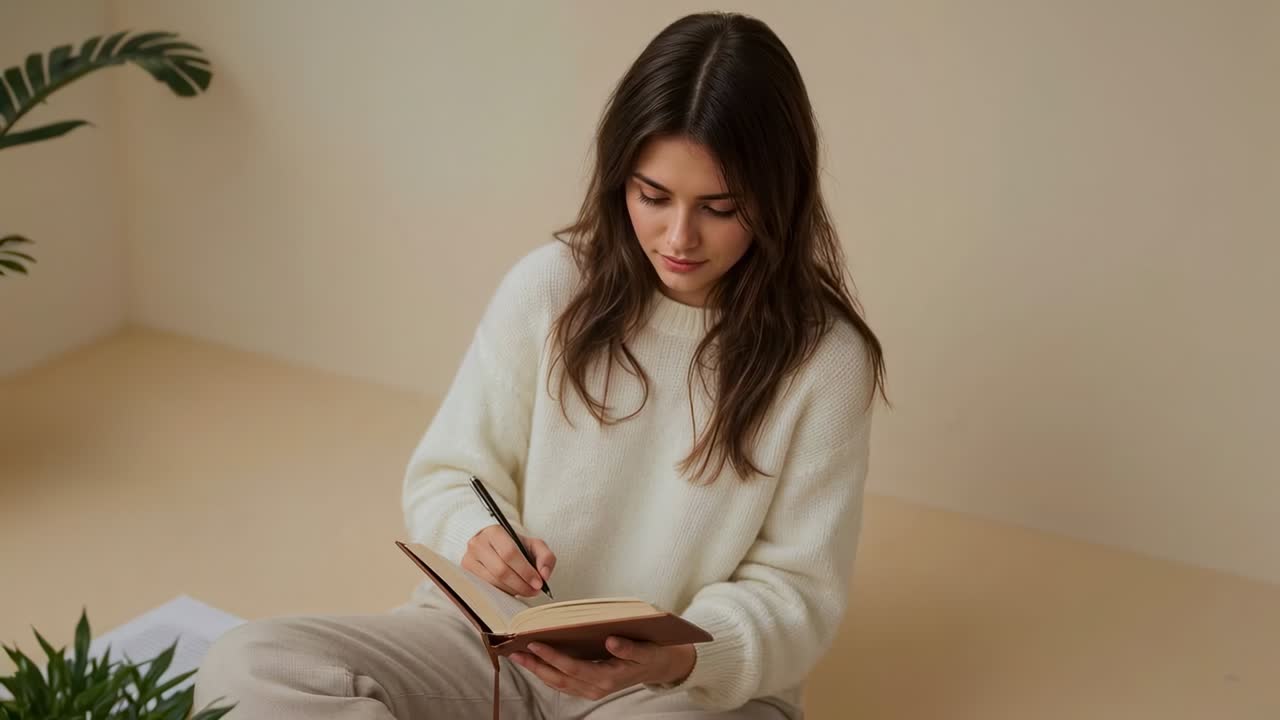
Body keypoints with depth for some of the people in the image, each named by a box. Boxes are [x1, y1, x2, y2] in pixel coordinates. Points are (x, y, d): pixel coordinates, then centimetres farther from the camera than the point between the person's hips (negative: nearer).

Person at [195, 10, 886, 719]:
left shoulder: (824, 355, -9)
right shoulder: (550, 284, -5)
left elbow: (795, 589, -5)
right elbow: (445, 479, 2)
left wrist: (680, 659, -24)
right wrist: (477, 538, -21)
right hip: (495, 641, 3)